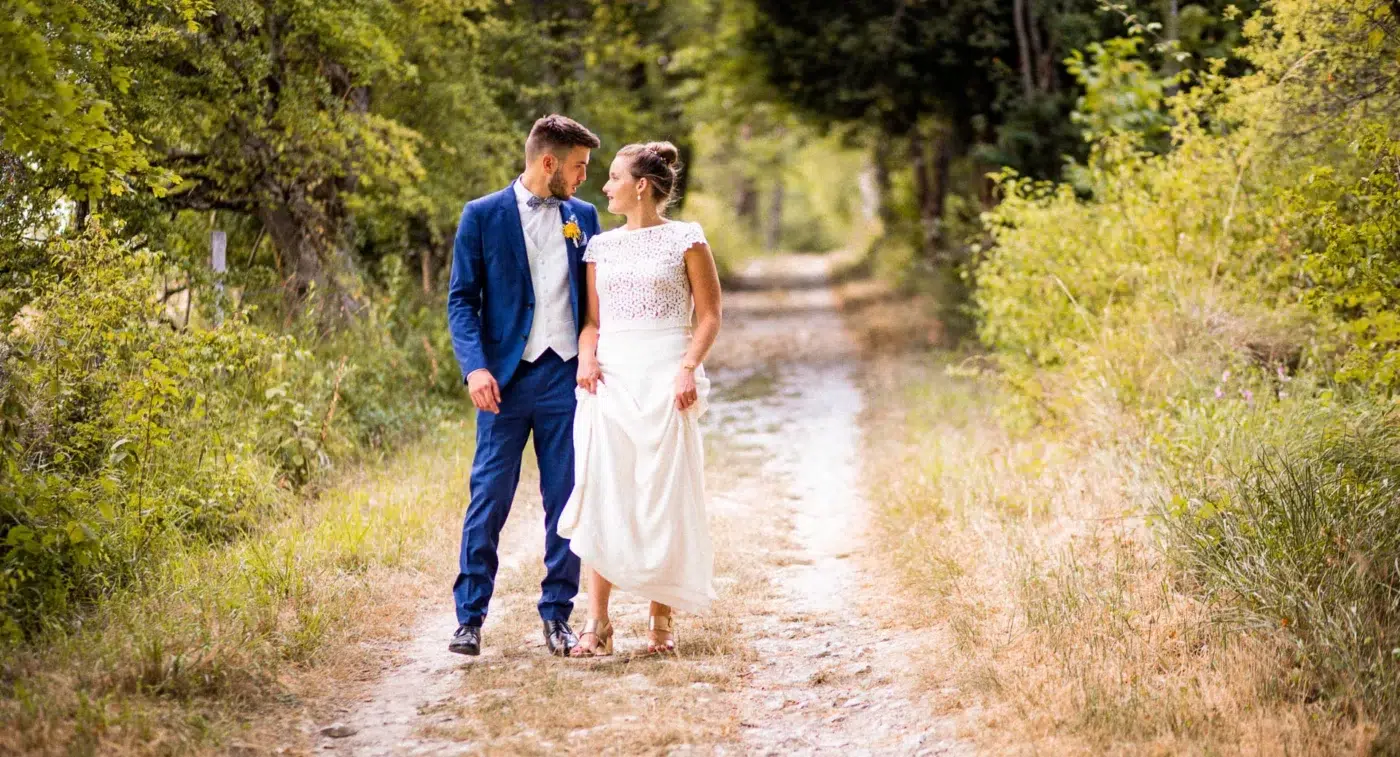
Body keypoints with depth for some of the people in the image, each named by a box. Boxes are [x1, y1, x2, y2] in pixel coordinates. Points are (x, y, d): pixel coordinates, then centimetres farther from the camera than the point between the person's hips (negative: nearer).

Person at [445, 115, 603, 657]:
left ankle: (557, 615, 14)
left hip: (567, 377, 3)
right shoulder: (483, 216, 1)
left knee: (567, 500, 5)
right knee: (489, 497, -1)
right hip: (506, 378, -3)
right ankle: (469, 617, 7)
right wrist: (475, 367, -14)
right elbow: (461, 300, -1)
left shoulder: (583, 216, 12)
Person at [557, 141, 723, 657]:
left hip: (664, 379, -3)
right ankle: (597, 622, -4)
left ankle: (662, 619, 9)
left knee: (664, 497, -1)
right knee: (601, 494, -5)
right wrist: (586, 358, -3)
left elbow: (709, 316, 0)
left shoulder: (685, 240, 2)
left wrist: (688, 369, -13)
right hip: (610, 379, 4)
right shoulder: (601, 246, 14)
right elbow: (592, 319, 17)